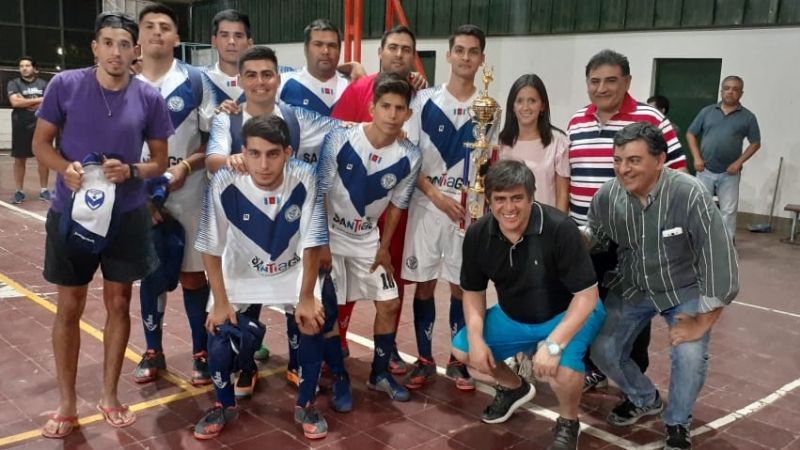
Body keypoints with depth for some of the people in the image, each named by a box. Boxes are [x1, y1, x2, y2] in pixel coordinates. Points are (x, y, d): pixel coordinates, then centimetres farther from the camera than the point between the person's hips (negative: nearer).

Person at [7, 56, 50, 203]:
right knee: (19, 159, 3)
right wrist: (39, 100, -11)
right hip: (21, 127, -1)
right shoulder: (14, 83, 4)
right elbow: (15, 102, -12)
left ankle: (44, 190, 11)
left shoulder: (43, 84, 8)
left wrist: (24, 102, -9)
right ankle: (19, 191, 10)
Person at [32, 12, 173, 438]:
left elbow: (160, 160, 3)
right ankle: (67, 403, 23)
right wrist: (65, 167, -19)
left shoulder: (149, 98, -4)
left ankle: (109, 396, 26)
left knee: (118, 304, 10)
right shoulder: (64, 85, -6)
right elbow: (41, 142, 1)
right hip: (70, 212, -1)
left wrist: (131, 171, -17)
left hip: (127, 215, 1)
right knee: (69, 307, 8)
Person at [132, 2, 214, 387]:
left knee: (193, 274, 4)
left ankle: (201, 352, 18)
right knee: (149, 272, 12)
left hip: (188, 196, -2)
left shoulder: (195, 82, -3)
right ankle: (153, 351, 26)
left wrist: (186, 165, -17)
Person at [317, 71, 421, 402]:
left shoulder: (409, 157, -15)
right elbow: (319, 192, -15)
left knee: (390, 303, 4)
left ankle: (380, 374, 24)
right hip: (330, 233, -3)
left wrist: (384, 247, 4)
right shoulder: (340, 139, -23)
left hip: (368, 238, 3)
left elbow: (397, 203, 1)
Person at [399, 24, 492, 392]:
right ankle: (424, 360, 18)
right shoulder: (425, 100, 0)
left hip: (470, 208, 1)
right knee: (424, 283, 5)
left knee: (463, 285, 6)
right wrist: (436, 195, -11)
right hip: (426, 205, -1)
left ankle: (458, 361, 21)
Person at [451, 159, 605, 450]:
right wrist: (476, 337, -16)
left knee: (561, 369, -33)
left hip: (567, 315, -5)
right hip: (512, 317, 6)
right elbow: (473, 291, 0)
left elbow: (587, 294, -25)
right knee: (462, 350, -4)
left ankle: (568, 423, 3)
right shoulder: (478, 234, -14)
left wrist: (553, 344, -34)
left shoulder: (560, 229, -30)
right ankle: (513, 387, 27)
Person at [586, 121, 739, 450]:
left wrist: (702, 323, -22)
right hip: (631, 288, 4)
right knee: (603, 351, -1)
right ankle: (645, 399, 32)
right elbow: (589, 245, 1)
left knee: (689, 355, -23)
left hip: (684, 290, -3)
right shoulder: (605, 197, -17)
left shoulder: (689, 195, -30)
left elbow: (719, 260, -26)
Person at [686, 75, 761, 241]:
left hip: (729, 174, -1)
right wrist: (697, 157, -6)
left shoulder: (748, 117, 1)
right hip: (705, 171, 1)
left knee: (729, 211, 4)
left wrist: (739, 162, -9)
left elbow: (755, 143, 3)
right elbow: (690, 134, 7)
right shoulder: (707, 111, 3)